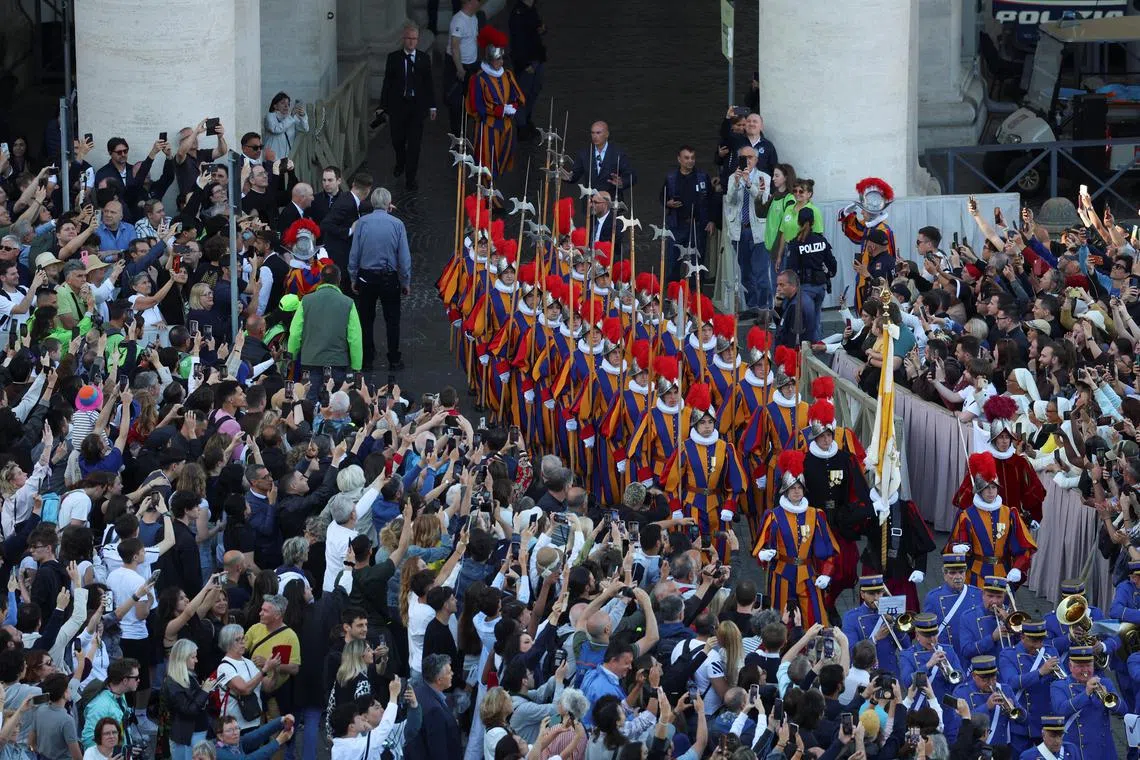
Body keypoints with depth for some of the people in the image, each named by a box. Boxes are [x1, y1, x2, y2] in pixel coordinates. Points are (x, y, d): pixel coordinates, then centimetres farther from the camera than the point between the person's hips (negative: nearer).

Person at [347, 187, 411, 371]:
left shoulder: (362, 223, -6)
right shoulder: (397, 224, -7)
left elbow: (354, 253, -3)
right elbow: (404, 257, -5)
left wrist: (353, 278, 7)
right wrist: (406, 282, 4)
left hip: (366, 277, 1)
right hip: (389, 278, -1)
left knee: (366, 319, 11)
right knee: (392, 319, 8)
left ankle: (367, 360, 15)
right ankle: (394, 361, 9)